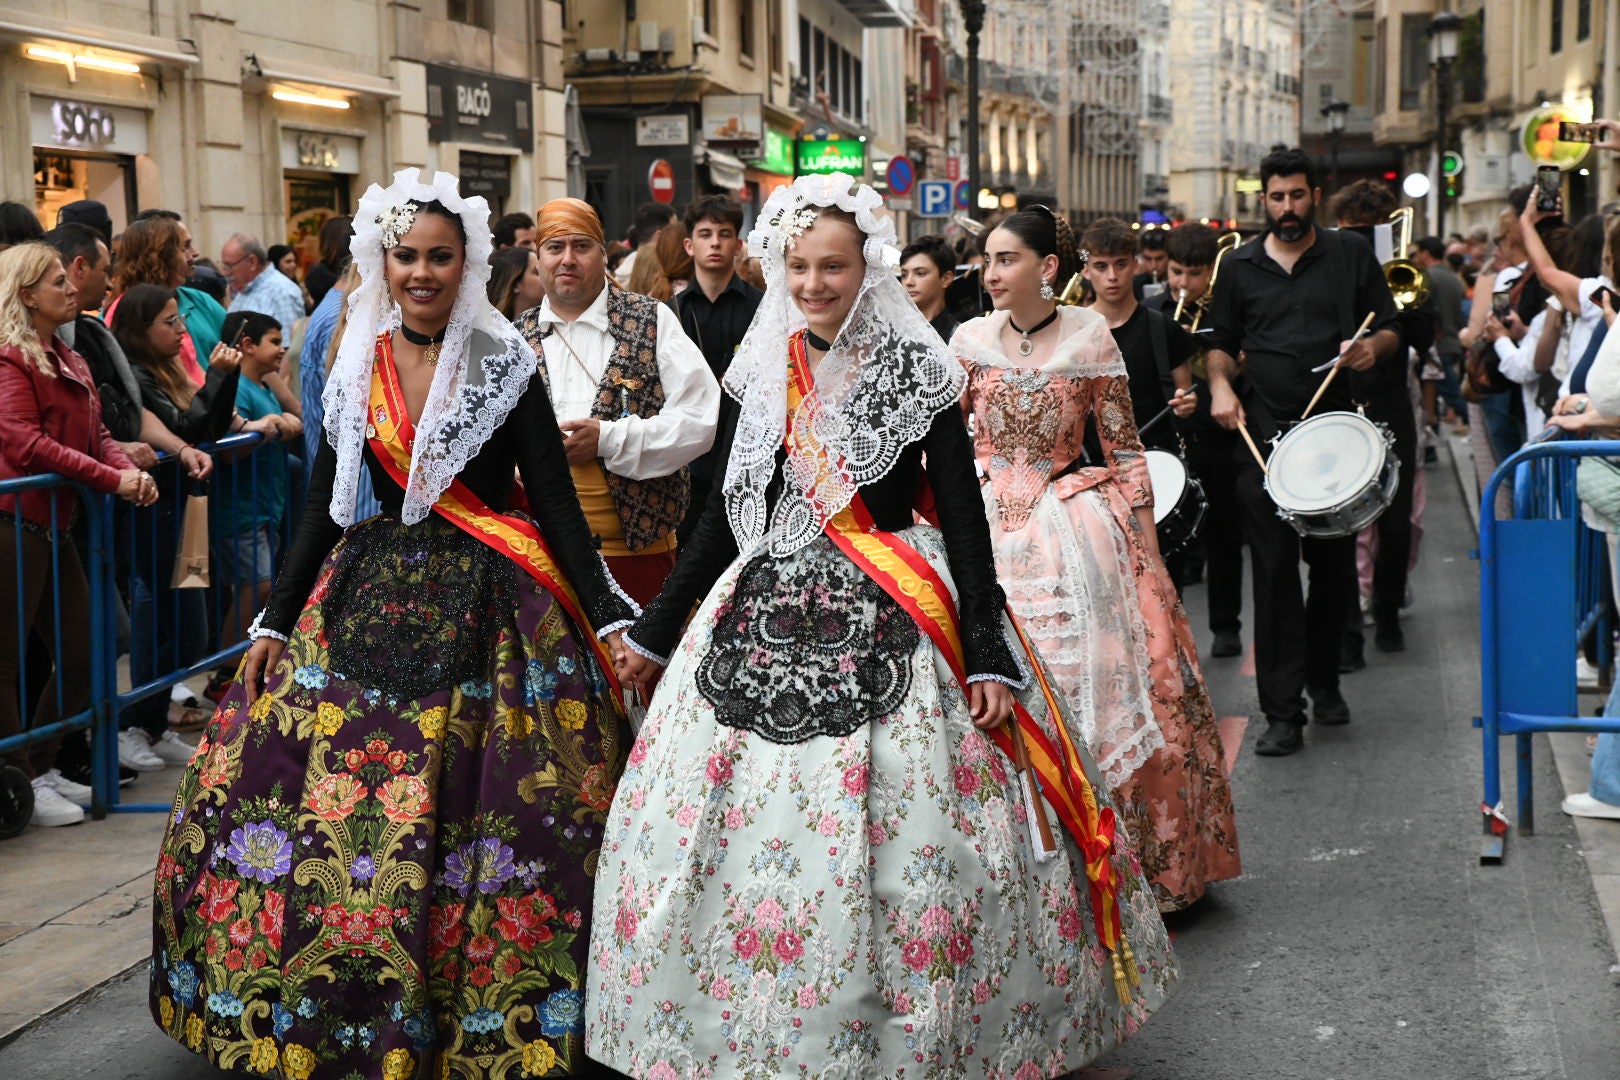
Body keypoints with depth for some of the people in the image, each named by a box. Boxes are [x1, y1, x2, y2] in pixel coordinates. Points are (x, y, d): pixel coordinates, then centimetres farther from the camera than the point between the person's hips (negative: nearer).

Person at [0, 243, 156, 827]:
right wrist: (111, 479, -20)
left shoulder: (69, 361, 17)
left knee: (79, 657, 14)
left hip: (54, 526, 10)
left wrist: (130, 471, -7)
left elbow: (96, 435, 14)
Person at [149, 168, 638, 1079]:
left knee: (474, 818, -7)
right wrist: (275, 621, 9)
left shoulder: (503, 363, -3)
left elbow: (556, 502, -5)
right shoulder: (356, 367, 7)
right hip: (370, 599, 4)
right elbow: (325, 507, 12)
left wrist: (611, 619, -12)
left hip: (486, 610, -4)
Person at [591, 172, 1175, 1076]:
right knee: (736, 831, 4)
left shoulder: (916, 369, -4)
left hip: (888, 627, -5)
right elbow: (730, 510, 16)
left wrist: (990, 654, -14)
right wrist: (657, 629, 18)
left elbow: (962, 514, -6)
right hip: (766, 618, 5)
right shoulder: (768, 370, 9)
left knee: (897, 841, -7)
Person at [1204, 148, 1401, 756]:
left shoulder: (1351, 256, 6)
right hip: (1264, 432, 0)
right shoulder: (1240, 266, 9)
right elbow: (1221, 341, 16)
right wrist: (1221, 385, -4)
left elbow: (1388, 329, 9)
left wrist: (1373, 348, -14)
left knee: (1335, 564, 9)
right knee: (1274, 569, -6)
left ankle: (1323, 679, 32)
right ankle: (1282, 712, -4)